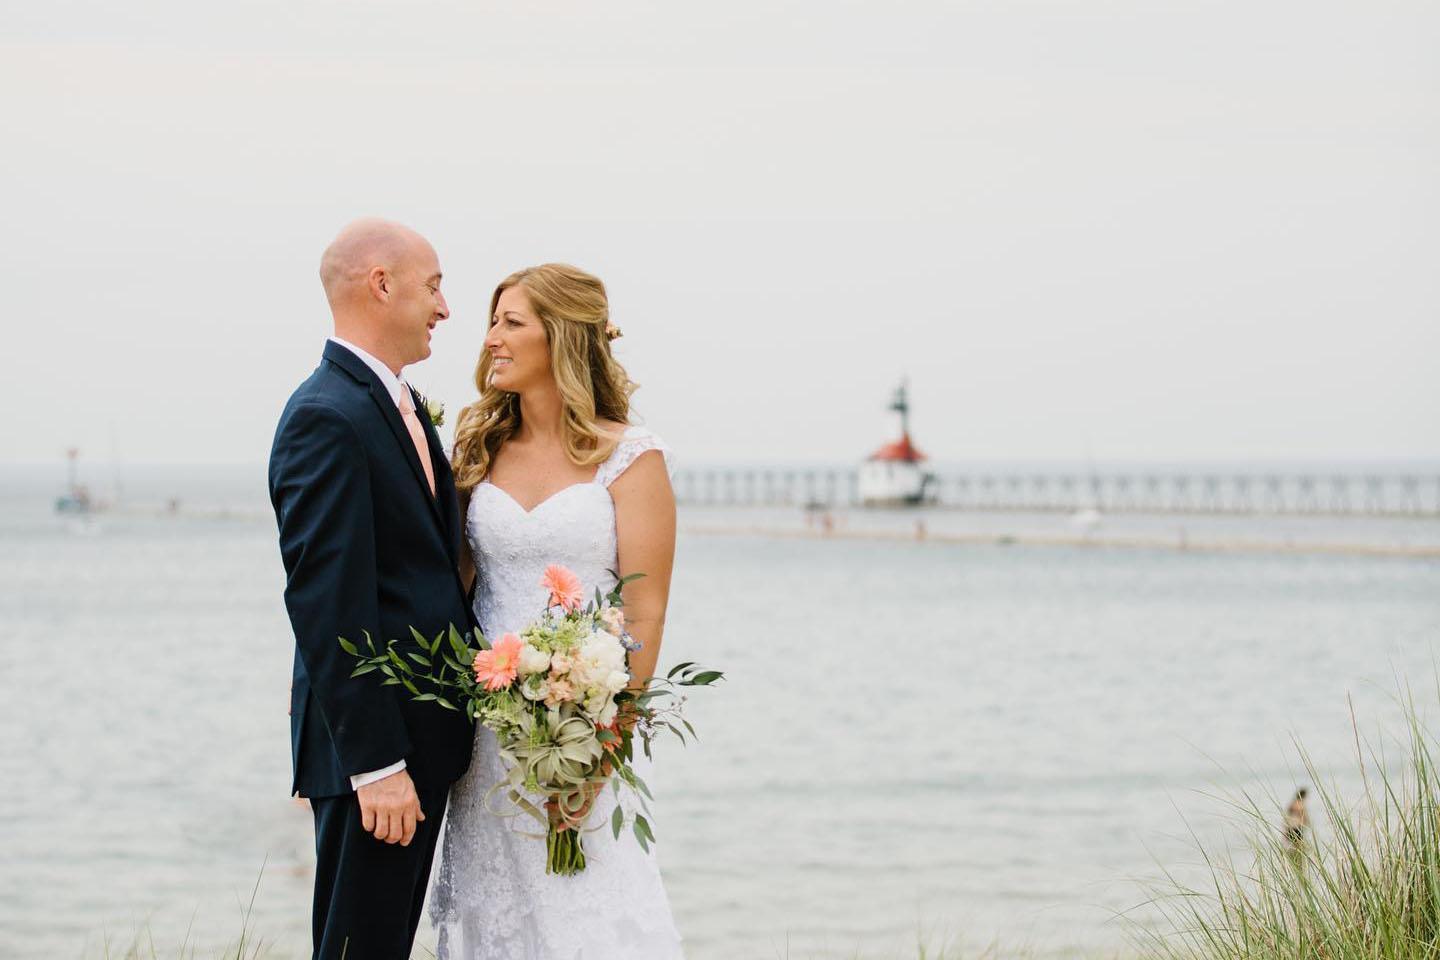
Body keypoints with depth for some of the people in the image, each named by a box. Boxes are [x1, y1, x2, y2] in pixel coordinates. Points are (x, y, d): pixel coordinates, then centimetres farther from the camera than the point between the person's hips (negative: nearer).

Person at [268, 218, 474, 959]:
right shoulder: (327, 418, -18)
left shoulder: (401, 404, 14)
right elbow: (326, 606, -22)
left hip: (426, 737, 10)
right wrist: (374, 763, -22)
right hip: (374, 739, -10)